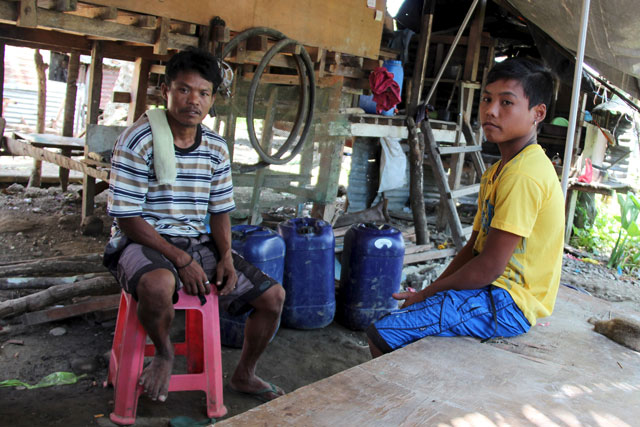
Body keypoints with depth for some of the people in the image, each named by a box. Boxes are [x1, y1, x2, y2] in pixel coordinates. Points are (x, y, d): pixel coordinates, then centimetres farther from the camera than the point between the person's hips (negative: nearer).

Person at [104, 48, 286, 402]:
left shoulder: (216, 149, 5)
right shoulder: (139, 140, -13)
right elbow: (127, 219, -15)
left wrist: (226, 256, -6)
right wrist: (181, 260, -20)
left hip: (198, 243, 6)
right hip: (142, 241, -6)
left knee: (273, 295, -2)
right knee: (159, 285, -42)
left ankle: (243, 375, 24)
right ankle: (163, 353, -5)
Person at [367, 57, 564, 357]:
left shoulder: (524, 175, -21)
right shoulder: (499, 170, 13)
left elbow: (489, 267, -23)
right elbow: (474, 247, 14)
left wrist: (428, 293, -10)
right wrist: (429, 291, 4)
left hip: (508, 303, -10)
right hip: (494, 291, 10)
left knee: (382, 336, -15)